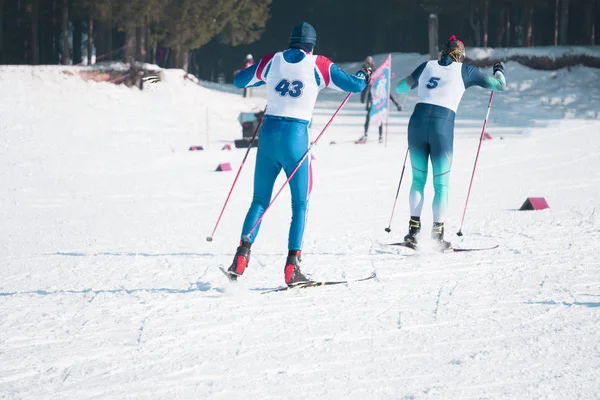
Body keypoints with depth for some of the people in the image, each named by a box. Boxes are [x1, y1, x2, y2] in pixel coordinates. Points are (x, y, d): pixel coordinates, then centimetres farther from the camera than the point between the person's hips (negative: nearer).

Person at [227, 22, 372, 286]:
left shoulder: (272, 61, 7)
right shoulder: (318, 66, 1)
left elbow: (239, 81, 18)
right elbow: (355, 85, 4)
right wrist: (363, 76, 27)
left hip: (269, 132, 3)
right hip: (296, 135, -3)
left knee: (260, 200, 13)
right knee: (300, 204, 7)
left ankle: (242, 253, -5)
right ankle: (292, 266, -4)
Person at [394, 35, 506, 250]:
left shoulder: (428, 66, 16)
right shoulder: (465, 70, 11)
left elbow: (400, 88, 26)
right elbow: (500, 85, 19)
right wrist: (498, 71, 40)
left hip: (418, 121, 2)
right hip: (442, 126, -2)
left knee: (418, 179, 16)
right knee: (441, 185, 8)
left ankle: (414, 230, 8)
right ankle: (437, 234, 2)